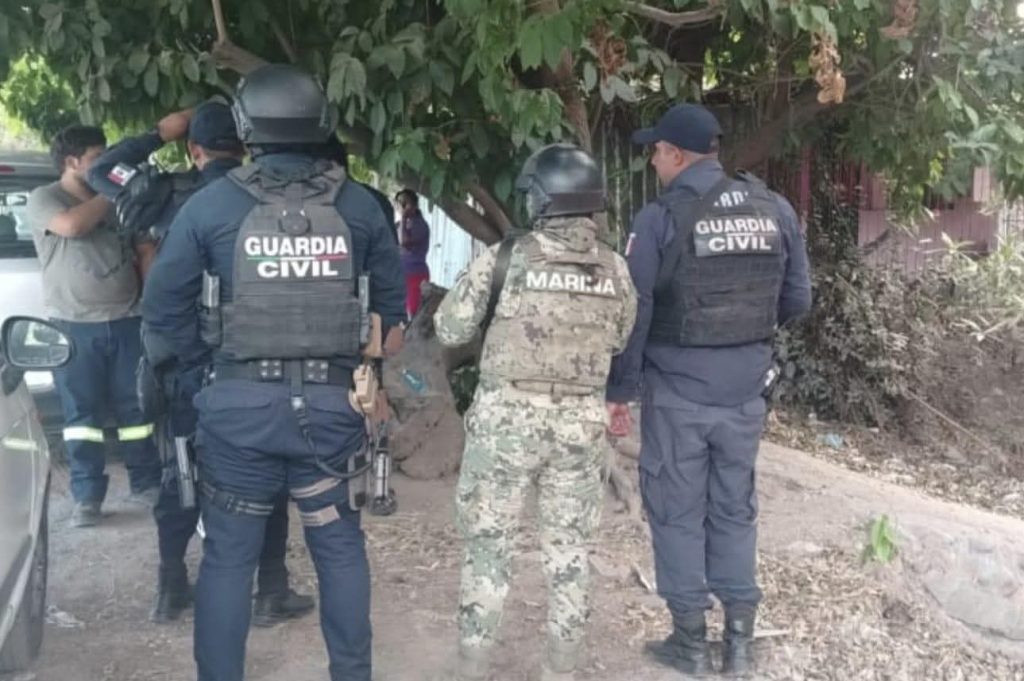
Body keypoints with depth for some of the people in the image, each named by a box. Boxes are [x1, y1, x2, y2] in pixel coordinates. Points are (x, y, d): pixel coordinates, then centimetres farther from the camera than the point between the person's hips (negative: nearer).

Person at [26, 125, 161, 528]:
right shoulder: (44, 199, -1)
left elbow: (145, 251, 14)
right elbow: (72, 225, -22)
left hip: (127, 321, 4)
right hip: (75, 326, -3)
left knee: (136, 407, 7)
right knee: (83, 413, 1)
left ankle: (147, 485, 18)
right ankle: (87, 497, 8)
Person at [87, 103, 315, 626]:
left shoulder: (171, 197, -3)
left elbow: (100, 172, 11)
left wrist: (158, 134, 12)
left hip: (183, 365, 2)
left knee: (181, 477, 15)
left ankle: (171, 590, 24)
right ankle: (271, 593, 15)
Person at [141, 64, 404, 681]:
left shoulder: (212, 203, -4)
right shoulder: (359, 204, 0)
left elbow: (163, 304, 1)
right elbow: (394, 297, 9)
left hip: (240, 402, -1)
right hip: (333, 401, 2)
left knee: (229, 555, 11)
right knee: (341, 547, 15)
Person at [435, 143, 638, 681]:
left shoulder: (508, 258, -10)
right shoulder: (615, 268, 1)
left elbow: (450, 329, -3)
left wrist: (481, 275, 12)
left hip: (507, 418, -3)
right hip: (582, 423, 3)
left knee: (488, 548, 8)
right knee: (569, 548, 14)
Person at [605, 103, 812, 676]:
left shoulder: (661, 217, -11)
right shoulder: (775, 208, 2)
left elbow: (634, 311, -10)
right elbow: (798, 299, 7)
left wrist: (620, 390, -2)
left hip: (678, 389, -4)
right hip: (746, 389, 4)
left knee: (678, 512, 9)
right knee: (735, 509, 15)